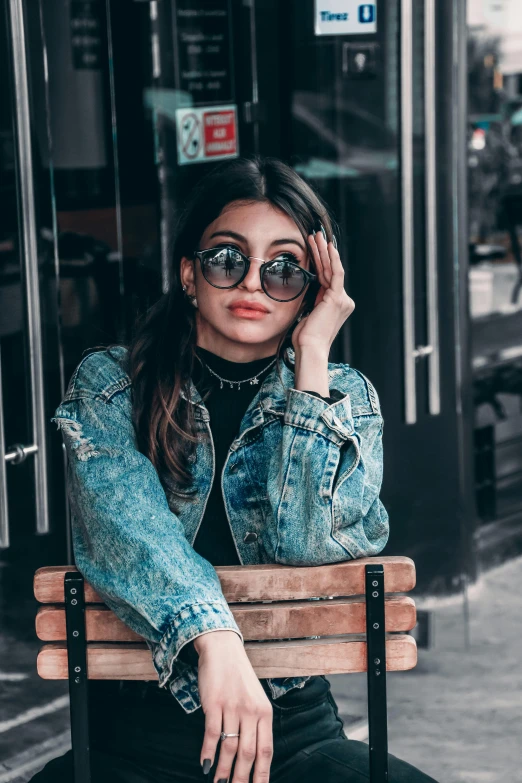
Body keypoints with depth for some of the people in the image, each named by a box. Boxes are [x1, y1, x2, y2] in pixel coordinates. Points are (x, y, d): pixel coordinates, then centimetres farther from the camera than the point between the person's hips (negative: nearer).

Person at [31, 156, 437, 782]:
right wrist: (214, 639, -33)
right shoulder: (108, 384, 4)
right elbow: (125, 523, -16)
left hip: (294, 733, 1)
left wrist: (311, 354, -8)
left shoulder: (345, 397, 9)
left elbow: (308, 541, -10)